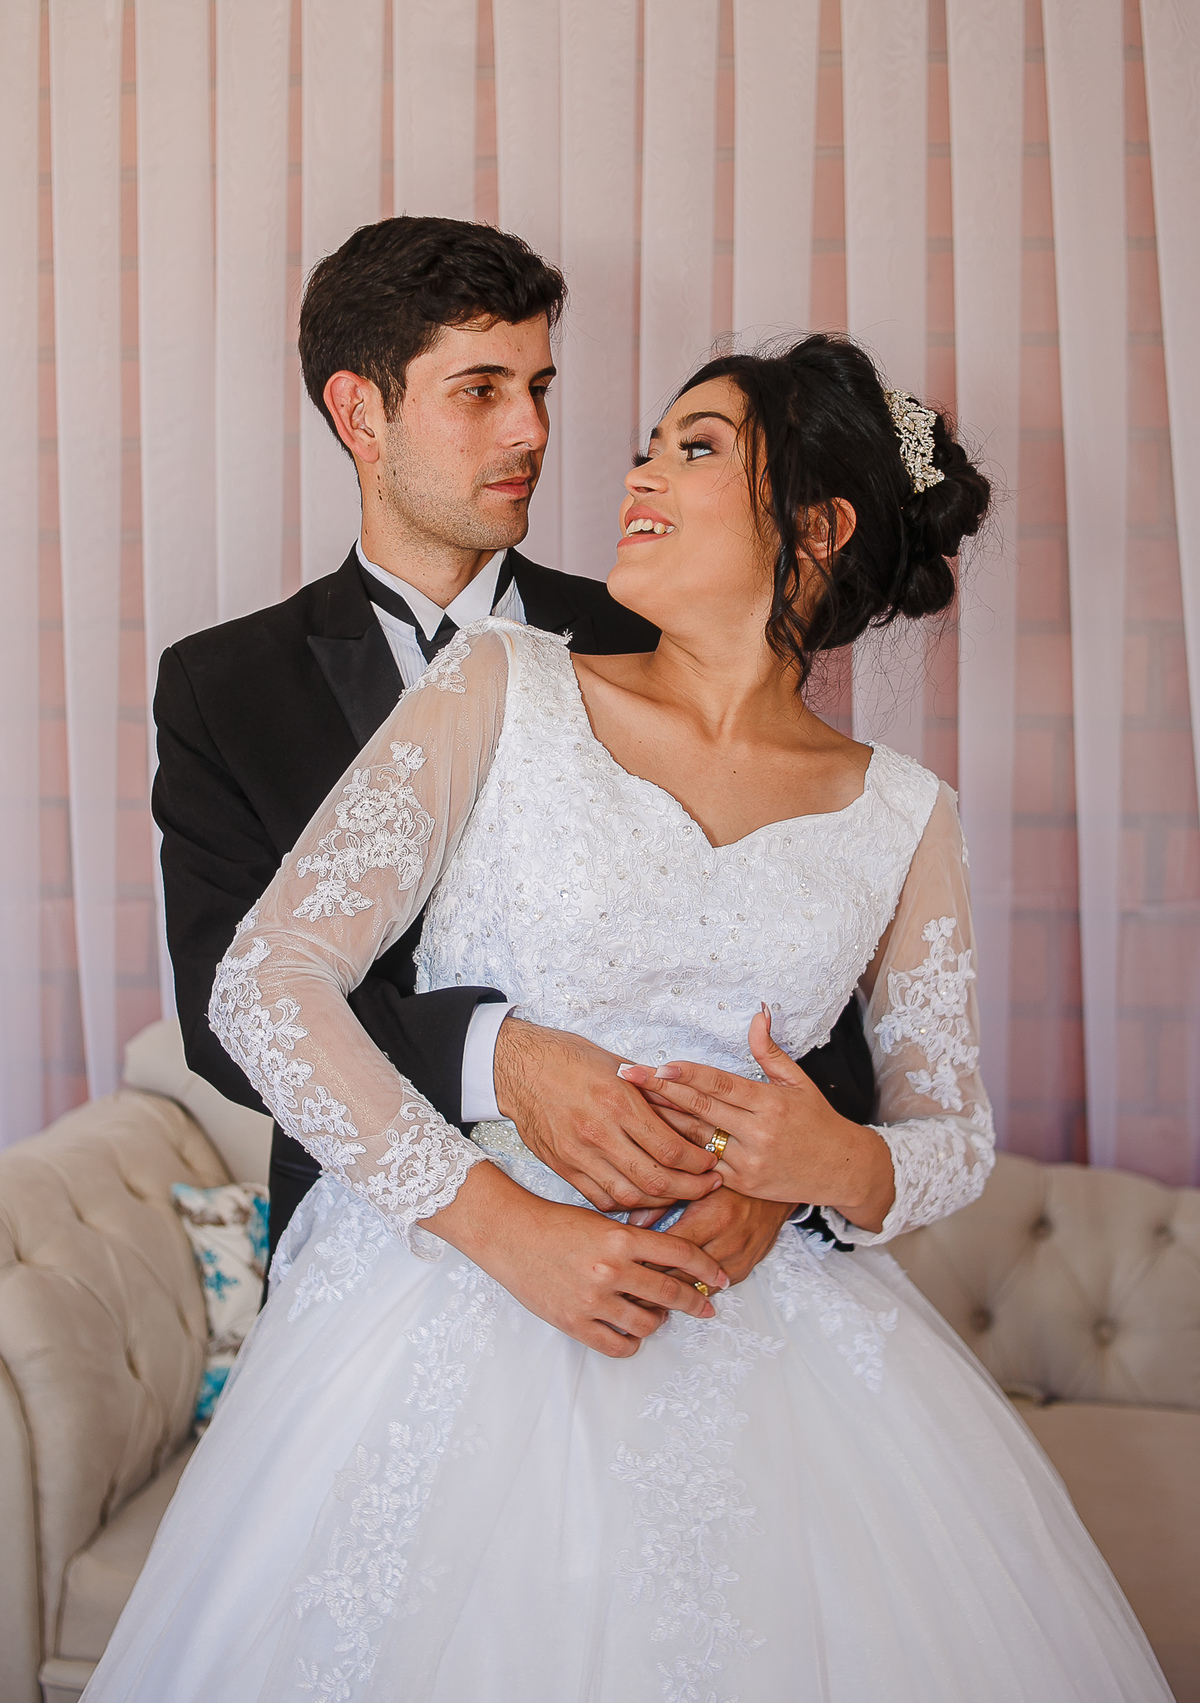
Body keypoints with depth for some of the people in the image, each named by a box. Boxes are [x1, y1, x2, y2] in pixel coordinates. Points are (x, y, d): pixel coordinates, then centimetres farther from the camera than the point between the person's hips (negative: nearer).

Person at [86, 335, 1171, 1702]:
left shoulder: (901, 817, 4)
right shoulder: (502, 691, -2)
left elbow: (954, 1129, 11)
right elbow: (264, 985, -9)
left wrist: (848, 1166, -14)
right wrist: (504, 1224, -16)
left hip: (760, 1324, 2)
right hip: (453, 1304, -1)